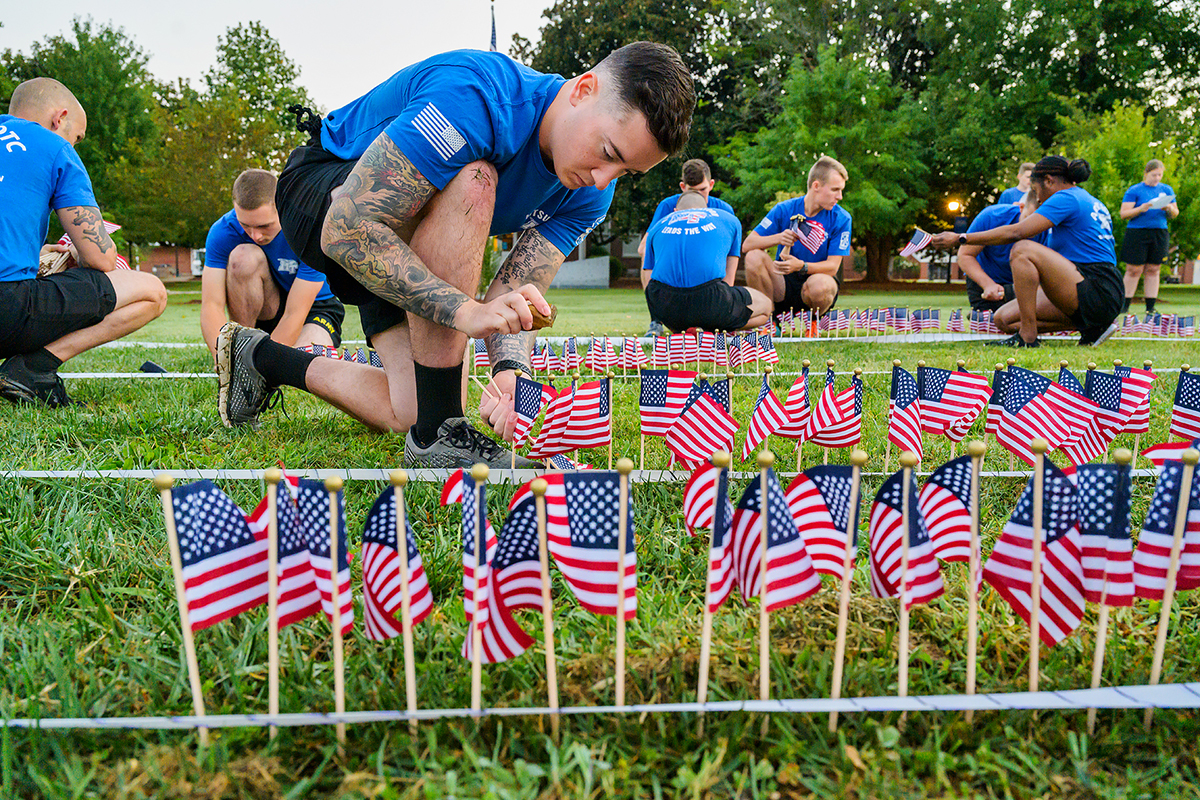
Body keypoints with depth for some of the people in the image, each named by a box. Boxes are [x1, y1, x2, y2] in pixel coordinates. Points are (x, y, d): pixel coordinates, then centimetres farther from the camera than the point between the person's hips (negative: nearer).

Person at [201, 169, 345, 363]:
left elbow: (294, 314, -30)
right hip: (266, 310, 2)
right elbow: (211, 305, -25)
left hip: (316, 309, -2)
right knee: (244, 255, -29)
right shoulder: (223, 231, -20)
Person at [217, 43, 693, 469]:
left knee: (410, 413, -3)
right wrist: (465, 310, -46)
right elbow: (347, 231, -38)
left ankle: (260, 358, 23)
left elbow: (514, 299, -17)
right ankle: (438, 434, -31)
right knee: (472, 182, -37)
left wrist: (510, 370, -38)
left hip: (409, 248, 7)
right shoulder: (475, 96, -36)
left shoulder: (589, 196, -13)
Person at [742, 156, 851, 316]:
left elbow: (833, 266, -12)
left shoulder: (841, 218, -6)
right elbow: (746, 245, -8)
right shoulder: (784, 210, -4)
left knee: (820, 285, -37)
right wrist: (778, 238, -27)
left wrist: (800, 266, -31)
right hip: (784, 282, 1)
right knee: (754, 257, -25)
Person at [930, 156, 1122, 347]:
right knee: (1003, 319, 5)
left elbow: (1015, 233, -15)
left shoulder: (1066, 198, -7)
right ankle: (1091, 326, 4)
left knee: (1023, 250, -21)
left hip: (1098, 294, -9)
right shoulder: (1089, 201, 22)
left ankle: (1027, 338, -20)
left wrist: (960, 238, -12)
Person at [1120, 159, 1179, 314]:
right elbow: (1124, 214, -5)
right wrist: (1141, 209, -21)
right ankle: (1124, 306, -2)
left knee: (1153, 270, 3)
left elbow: (1175, 214, 17)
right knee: (1134, 270, -6)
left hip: (1159, 235, 4)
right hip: (1137, 233, -4)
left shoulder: (1166, 190, 15)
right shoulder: (1134, 190, 2)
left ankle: (1150, 307, 5)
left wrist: (1169, 209, -6)